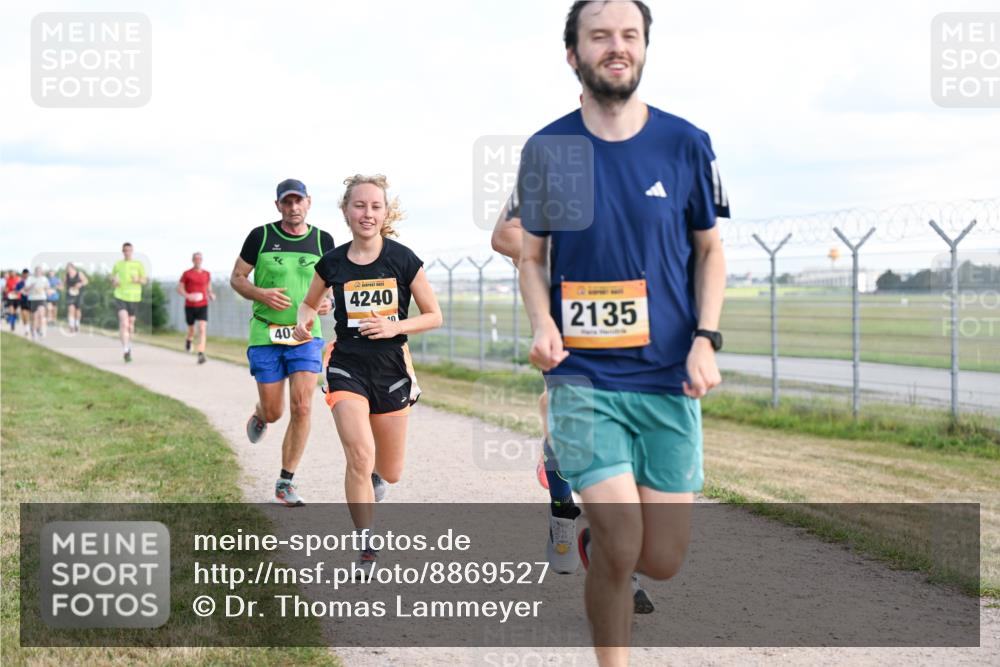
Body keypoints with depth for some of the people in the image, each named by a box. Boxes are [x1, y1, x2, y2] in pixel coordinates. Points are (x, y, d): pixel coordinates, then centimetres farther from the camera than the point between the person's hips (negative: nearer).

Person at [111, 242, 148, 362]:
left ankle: (129, 345, 37)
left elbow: (146, 280, 4)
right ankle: (125, 350, -21)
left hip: (134, 298, 1)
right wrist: (114, 281, -4)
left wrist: (138, 280, -17)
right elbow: (112, 278, 19)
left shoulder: (138, 264, 3)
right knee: (123, 322, -16)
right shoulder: (117, 264, 6)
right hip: (120, 297, -1)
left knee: (131, 322, 13)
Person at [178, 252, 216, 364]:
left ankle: (201, 354, -22)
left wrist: (211, 295, -2)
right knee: (191, 330, 13)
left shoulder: (207, 274, 5)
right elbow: (179, 289, -2)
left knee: (202, 329, -18)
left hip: (203, 306, 1)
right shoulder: (186, 274, -4)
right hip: (190, 306, -1)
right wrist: (188, 296, -21)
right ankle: (188, 340, 50)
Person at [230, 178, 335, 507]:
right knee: (273, 412, 3)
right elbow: (236, 278, 4)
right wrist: (261, 294, -15)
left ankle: (285, 483, 1)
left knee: (302, 409, -11)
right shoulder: (260, 236, -2)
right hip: (265, 334, -1)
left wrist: (328, 302, -7)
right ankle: (259, 415, 43)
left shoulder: (323, 240, 4)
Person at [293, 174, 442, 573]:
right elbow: (310, 302, 17)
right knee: (359, 455, -22)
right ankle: (365, 544, -8)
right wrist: (304, 321, -6)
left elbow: (434, 316, -1)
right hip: (347, 367, -1)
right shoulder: (333, 263, -2)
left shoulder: (403, 260, -7)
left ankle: (371, 474, 51)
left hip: (391, 368, 1)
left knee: (390, 474, 12)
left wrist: (395, 327, -17)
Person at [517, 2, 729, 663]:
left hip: (668, 375, 2)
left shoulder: (686, 144, 1)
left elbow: (709, 250, 9)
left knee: (663, 560, 3)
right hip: (582, 375, -1)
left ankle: (597, 539, 37)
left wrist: (705, 340, -5)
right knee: (621, 552, -12)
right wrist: (542, 324, -8)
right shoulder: (547, 149, 1)